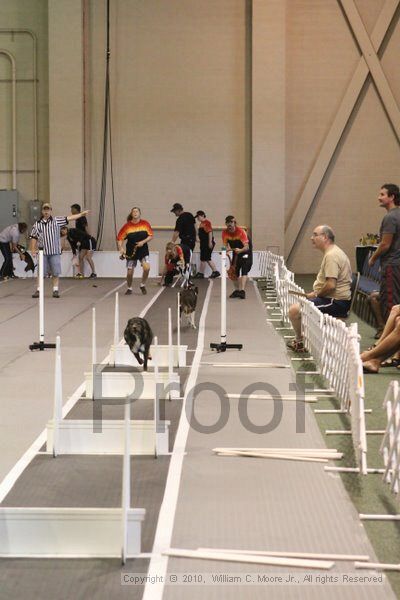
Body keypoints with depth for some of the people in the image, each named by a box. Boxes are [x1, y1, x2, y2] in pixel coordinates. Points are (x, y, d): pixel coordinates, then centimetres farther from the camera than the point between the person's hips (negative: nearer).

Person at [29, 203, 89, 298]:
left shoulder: (56, 221, 4)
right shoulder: (37, 224, 6)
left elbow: (69, 218, 2)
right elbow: (33, 237, 10)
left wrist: (82, 214, -2)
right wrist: (33, 249, 2)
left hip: (55, 252, 0)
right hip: (42, 252, 0)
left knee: (55, 273, 2)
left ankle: (55, 290, 10)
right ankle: (38, 290, 9)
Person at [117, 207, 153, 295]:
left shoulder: (145, 224, -4)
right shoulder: (127, 226, -6)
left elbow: (151, 236, -2)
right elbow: (120, 238, -3)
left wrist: (143, 242, -17)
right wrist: (121, 248, -17)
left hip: (143, 250, 0)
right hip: (130, 251, 0)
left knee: (147, 267, -20)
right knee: (129, 272, 3)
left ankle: (143, 285, 5)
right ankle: (129, 288, 29)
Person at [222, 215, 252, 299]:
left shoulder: (241, 231, -30)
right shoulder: (225, 233, -16)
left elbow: (246, 247, -37)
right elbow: (225, 245, -12)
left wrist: (240, 250, -57)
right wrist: (226, 249, -35)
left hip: (245, 251, -5)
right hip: (235, 251, 5)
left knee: (244, 271, -20)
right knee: (233, 271, 3)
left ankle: (242, 291, -27)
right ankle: (237, 290, 19)